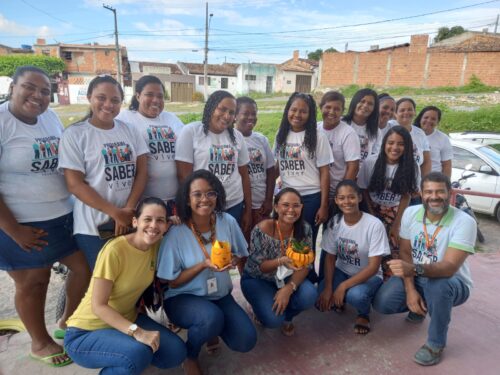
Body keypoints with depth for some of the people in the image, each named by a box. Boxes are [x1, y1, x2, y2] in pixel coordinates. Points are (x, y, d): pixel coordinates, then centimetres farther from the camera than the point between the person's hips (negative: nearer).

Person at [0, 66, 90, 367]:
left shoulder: (51, 117, 5)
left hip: (65, 216, 6)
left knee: (87, 268, 12)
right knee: (33, 283, 10)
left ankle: (68, 323, 38)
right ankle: (40, 343, 35)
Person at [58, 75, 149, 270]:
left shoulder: (130, 131, 6)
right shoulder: (74, 134, -5)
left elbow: (142, 172, 1)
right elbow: (75, 185, -10)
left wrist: (128, 211, -11)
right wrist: (115, 213, -14)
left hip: (131, 221, 4)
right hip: (94, 227, -3)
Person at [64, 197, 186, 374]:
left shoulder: (156, 245, -7)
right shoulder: (114, 250, -27)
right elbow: (98, 306, -25)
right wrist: (137, 332, -33)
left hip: (126, 320, 6)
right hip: (86, 332, -6)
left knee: (176, 352, -10)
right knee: (139, 354, -32)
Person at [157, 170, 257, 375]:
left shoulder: (228, 222, -10)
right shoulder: (176, 233, -20)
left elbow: (239, 255, 6)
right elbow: (171, 282, -13)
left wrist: (231, 260, -18)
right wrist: (204, 265, -28)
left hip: (220, 296, 4)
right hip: (182, 298, -3)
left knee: (246, 340, -14)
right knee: (212, 317, -34)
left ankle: (210, 328, 19)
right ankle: (190, 356, 1)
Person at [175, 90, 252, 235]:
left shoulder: (237, 136, 8)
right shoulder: (191, 131, -7)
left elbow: (244, 175, 10)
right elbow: (184, 175, -9)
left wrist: (248, 210, 11)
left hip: (235, 206, 4)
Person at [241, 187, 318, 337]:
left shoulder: (305, 229, -15)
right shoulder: (262, 229, -28)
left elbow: (305, 265, -12)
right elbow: (257, 267, -21)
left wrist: (289, 288, -28)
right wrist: (281, 261, -41)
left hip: (286, 277, 4)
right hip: (257, 279, -3)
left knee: (309, 296, -24)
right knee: (273, 319, -24)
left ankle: (287, 317, 10)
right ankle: (262, 307, 14)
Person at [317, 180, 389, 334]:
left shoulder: (374, 225, -23)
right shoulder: (334, 222, -10)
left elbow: (374, 267, -21)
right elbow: (330, 257, -4)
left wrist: (344, 286, -28)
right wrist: (328, 287, -18)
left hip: (368, 276, -3)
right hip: (341, 272, 4)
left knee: (355, 295, -35)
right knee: (321, 299, -20)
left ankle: (364, 314, 2)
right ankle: (339, 301, 17)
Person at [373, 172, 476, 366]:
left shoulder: (464, 222, -24)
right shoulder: (410, 213, -10)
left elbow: (450, 267, -33)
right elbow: (405, 252, -5)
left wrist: (415, 269, -52)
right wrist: (410, 290, -16)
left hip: (452, 283, -4)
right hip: (417, 278, 4)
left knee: (436, 285, -39)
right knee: (382, 303, -16)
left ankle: (436, 344, -11)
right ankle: (421, 306, 19)